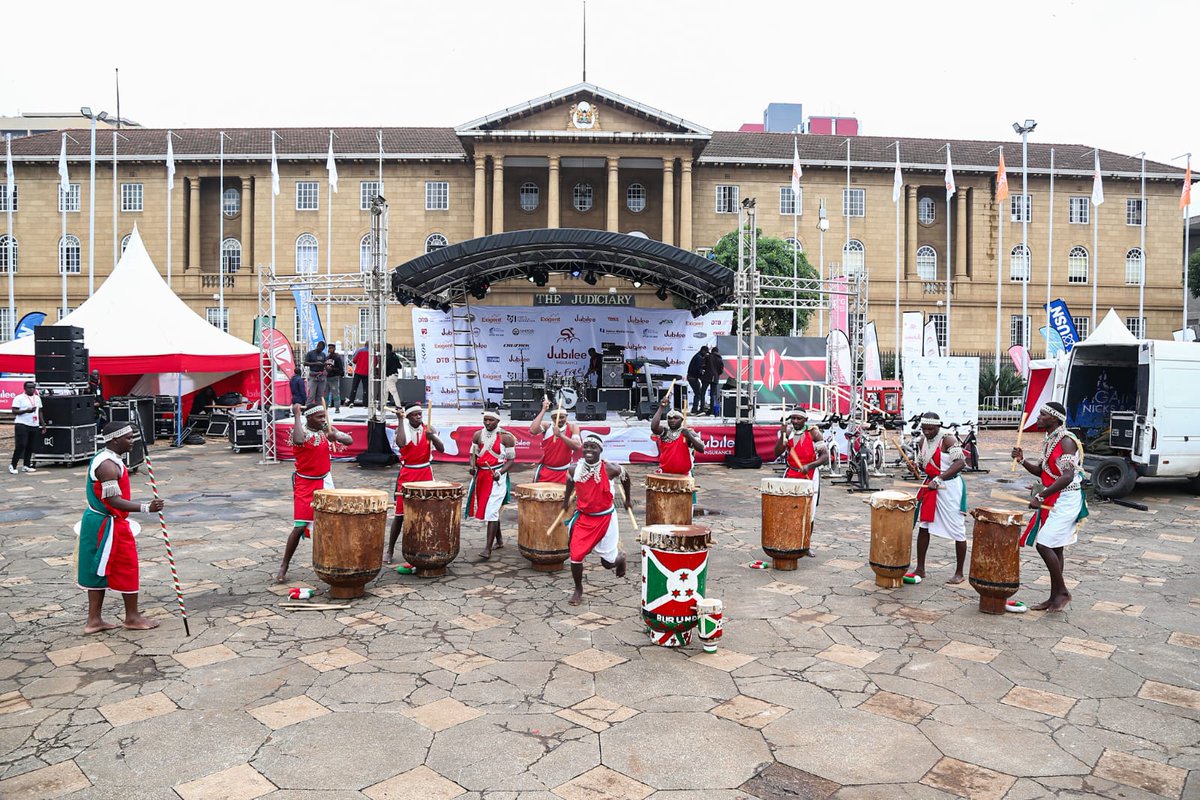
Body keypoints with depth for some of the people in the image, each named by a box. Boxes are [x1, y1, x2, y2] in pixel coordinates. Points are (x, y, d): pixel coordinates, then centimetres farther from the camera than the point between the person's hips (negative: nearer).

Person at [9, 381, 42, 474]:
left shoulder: (37, 398, 17)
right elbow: (14, 411, -9)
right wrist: (26, 411, -23)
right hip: (22, 425, -6)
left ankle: (26, 466, 13)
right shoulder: (19, 398, -3)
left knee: (30, 447, 6)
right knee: (20, 446, -10)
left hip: (34, 425, 6)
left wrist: (42, 423, 16)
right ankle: (13, 466, -1)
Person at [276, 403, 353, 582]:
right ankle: (284, 567, 4)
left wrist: (336, 436, -24)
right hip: (305, 484, -5)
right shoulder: (301, 430, -16)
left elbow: (349, 440, -3)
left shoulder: (327, 429, 0)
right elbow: (299, 440, -41)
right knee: (300, 526, -9)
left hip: (325, 482, 5)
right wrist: (297, 414, -31)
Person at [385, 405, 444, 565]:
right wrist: (400, 421, -21)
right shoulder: (403, 428, -5)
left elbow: (441, 449, -8)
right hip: (407, 474, -2)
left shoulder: (428, 429, 0)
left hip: (425, 474, 2)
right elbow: (401, 443, -27)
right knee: (400, 514, 0)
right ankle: (390, 550, 8)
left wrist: (432, 436, -27)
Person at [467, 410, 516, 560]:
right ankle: (498, 541, 33)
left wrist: (499, 472, -20)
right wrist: (472, 466, -9)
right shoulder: (478, 435, 4)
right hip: (481, 475, 6)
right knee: (487, 510, 16)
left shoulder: (506, 437, -9)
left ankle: (488, 549, -12)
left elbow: (511, 460, -5)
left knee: (491, 511, -13)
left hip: (497, 477, -6)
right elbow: (473, 453, 12)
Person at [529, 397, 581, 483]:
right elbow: (532, 431, -26)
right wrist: (543, 410, -22)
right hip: (545, 470, 1)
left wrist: (560, 435, -29)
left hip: (564, 472, -1)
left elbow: (577, 446, -19)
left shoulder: (572, 427, -4)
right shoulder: (547, 426, -4)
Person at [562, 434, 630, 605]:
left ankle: (620, 558, 44)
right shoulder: (575, 469, -11)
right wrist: (566, 500, 25)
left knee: (608, 562, 6)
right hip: (583, 518, 2)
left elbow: (625, 477, 3)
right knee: (575, 556, -8)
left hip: (605, 518, -2)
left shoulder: (610, 469, -19)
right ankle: (578, 590, 17)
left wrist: (627, 500, 15)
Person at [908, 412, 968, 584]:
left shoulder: (948, 440, -15)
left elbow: (960, 463, -24)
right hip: (930, 486, 7)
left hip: (950, 487, -7)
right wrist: (916, 465, -3)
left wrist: (938, 479, -29)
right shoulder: (922, 441, 6)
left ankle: (959, 573, 14)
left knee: (957, 530, 2)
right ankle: (920, 570, 16)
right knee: (923, 527, 7)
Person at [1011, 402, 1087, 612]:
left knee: (1044, 545, -12)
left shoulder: (1066, 440, -17)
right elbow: (1041, 471, 18)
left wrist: (1040, 497, -27)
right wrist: (1023, 461, 0)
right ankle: (1055, 596, 18)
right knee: (1055, 548, 12)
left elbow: (1067, 477, -26)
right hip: (1052, 500, 10)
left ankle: (1062, 592, 1)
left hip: (1065, 500, -10)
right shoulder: (1049, 440, 12)